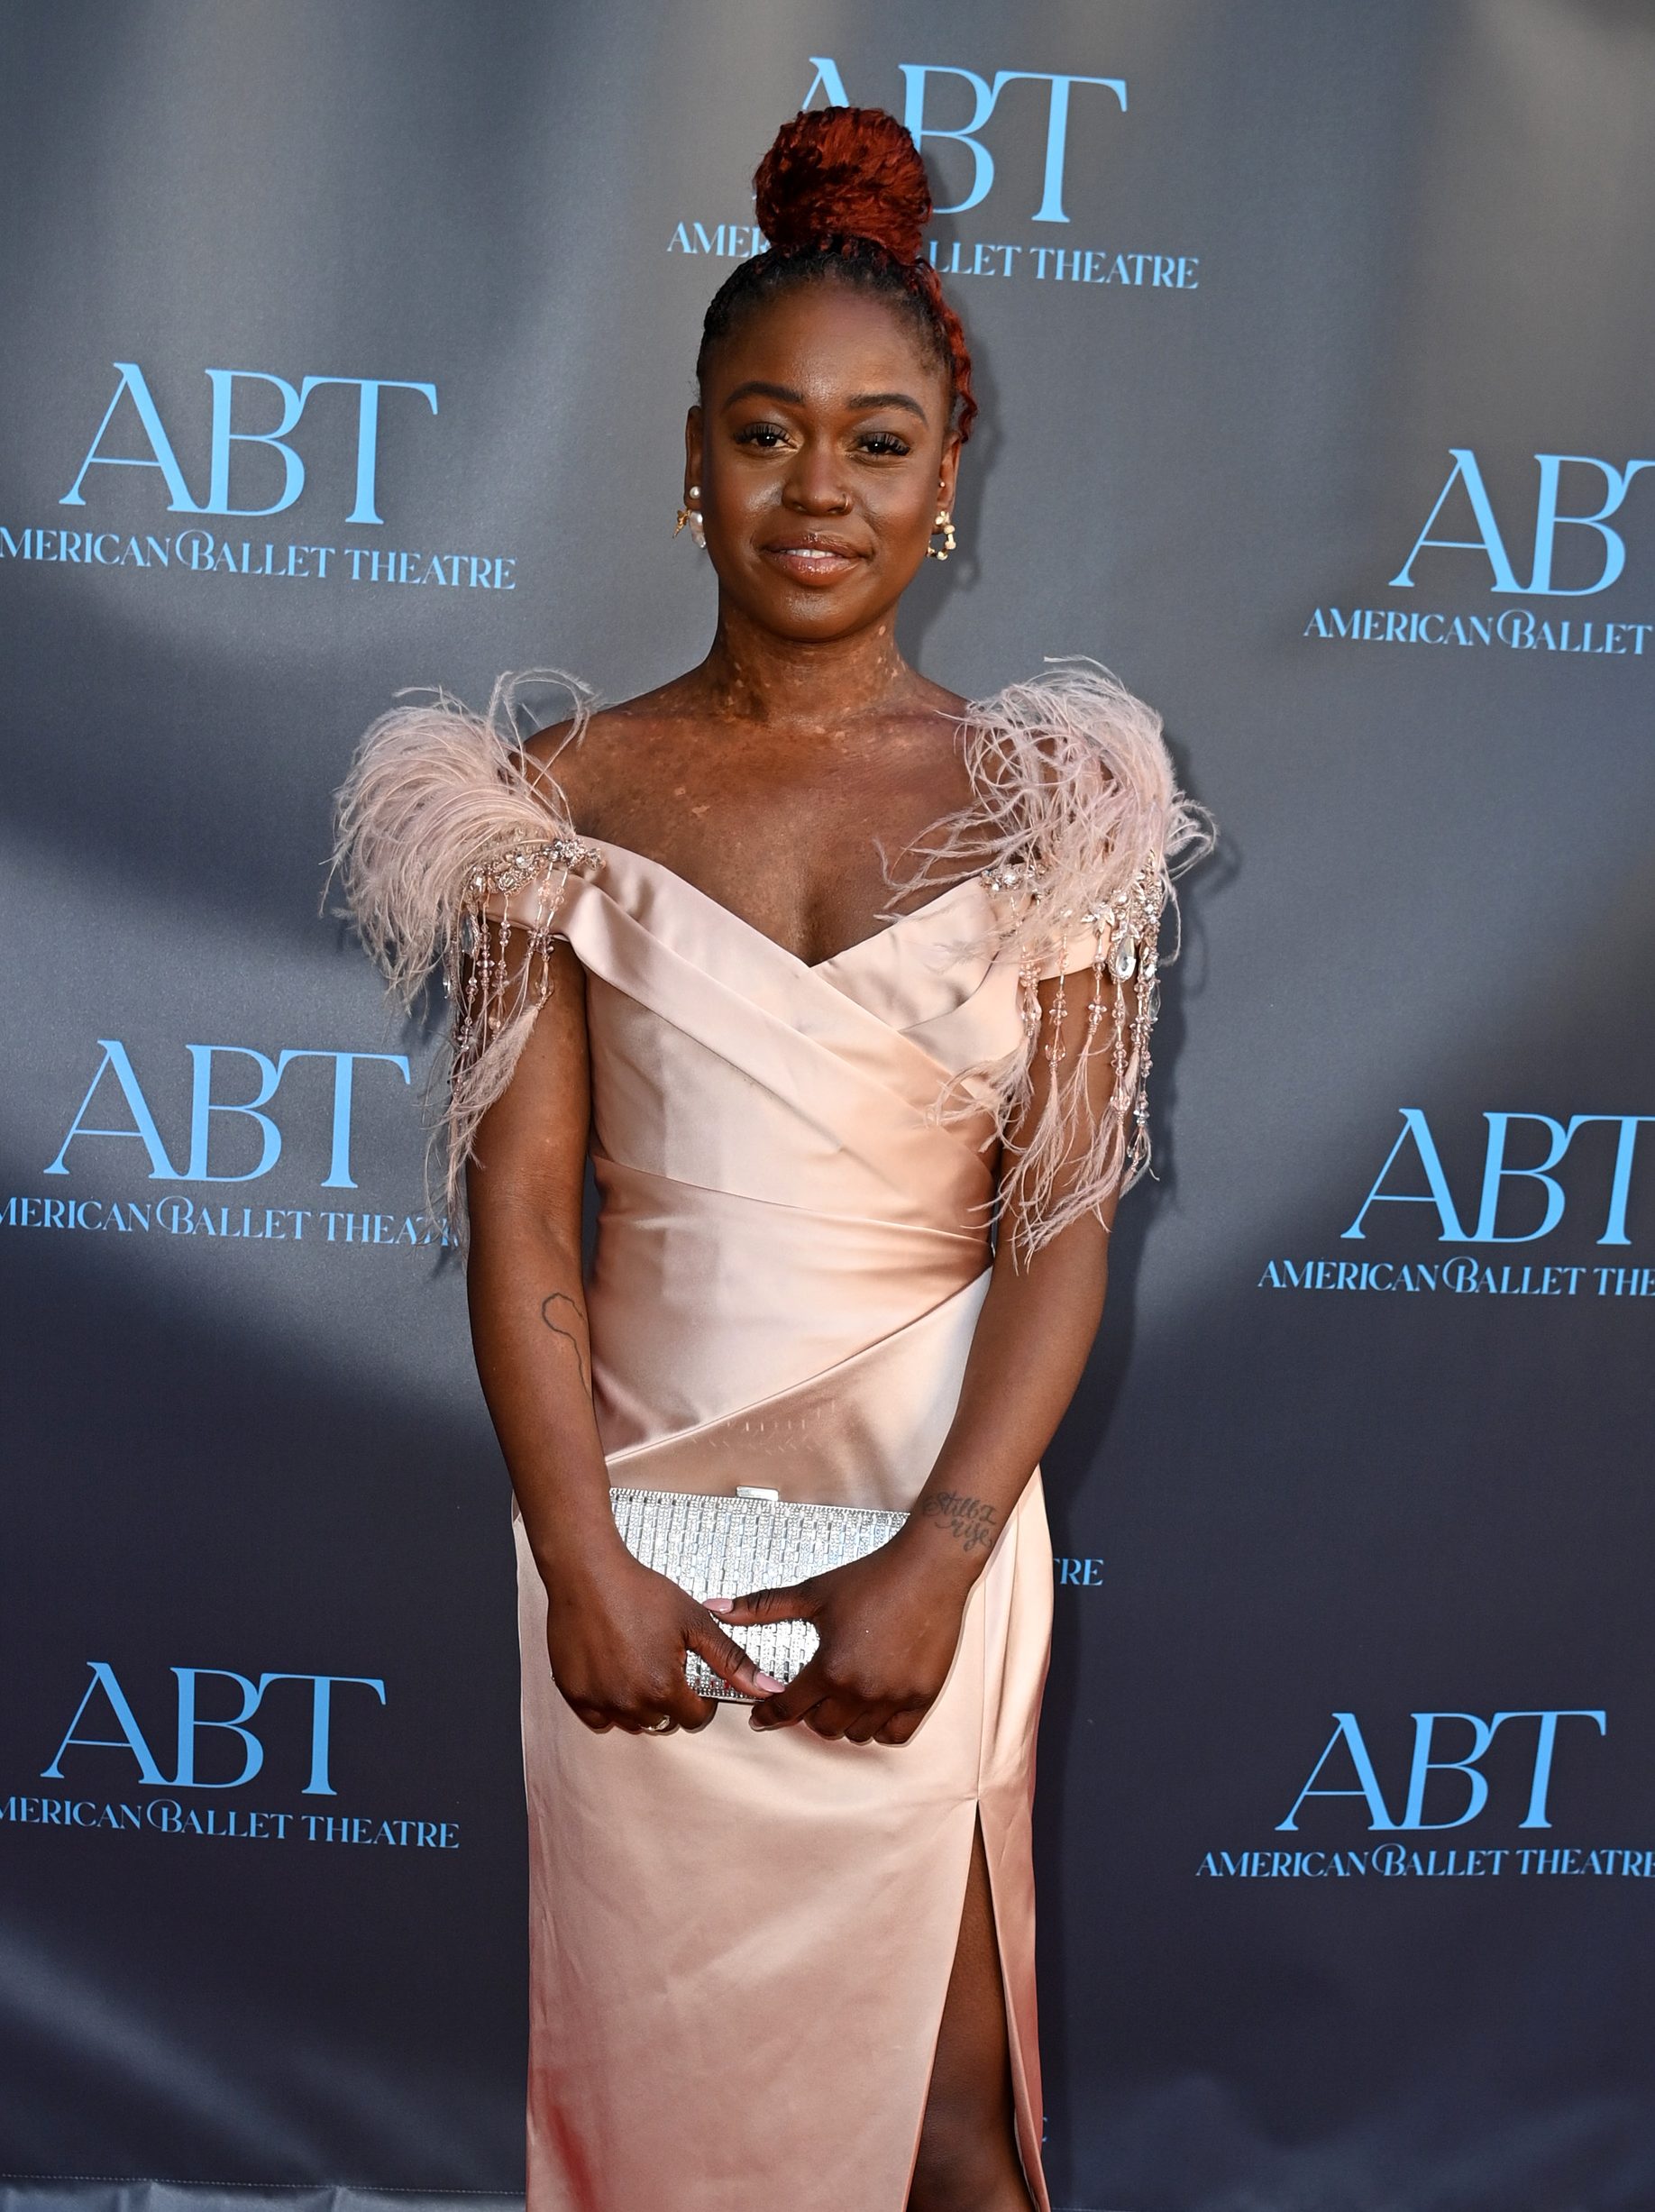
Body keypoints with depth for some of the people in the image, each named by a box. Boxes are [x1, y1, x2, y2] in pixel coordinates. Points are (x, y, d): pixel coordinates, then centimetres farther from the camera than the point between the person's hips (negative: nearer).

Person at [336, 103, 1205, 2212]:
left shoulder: (1039, 796, 0)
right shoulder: (564, 792, 1)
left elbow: (1064, 1224, -4)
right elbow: (521, 1204, -4)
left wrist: (937, 1559, -14)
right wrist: (582, 1562, -13)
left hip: (925, 1501, 0)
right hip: (631, 1506, 1)